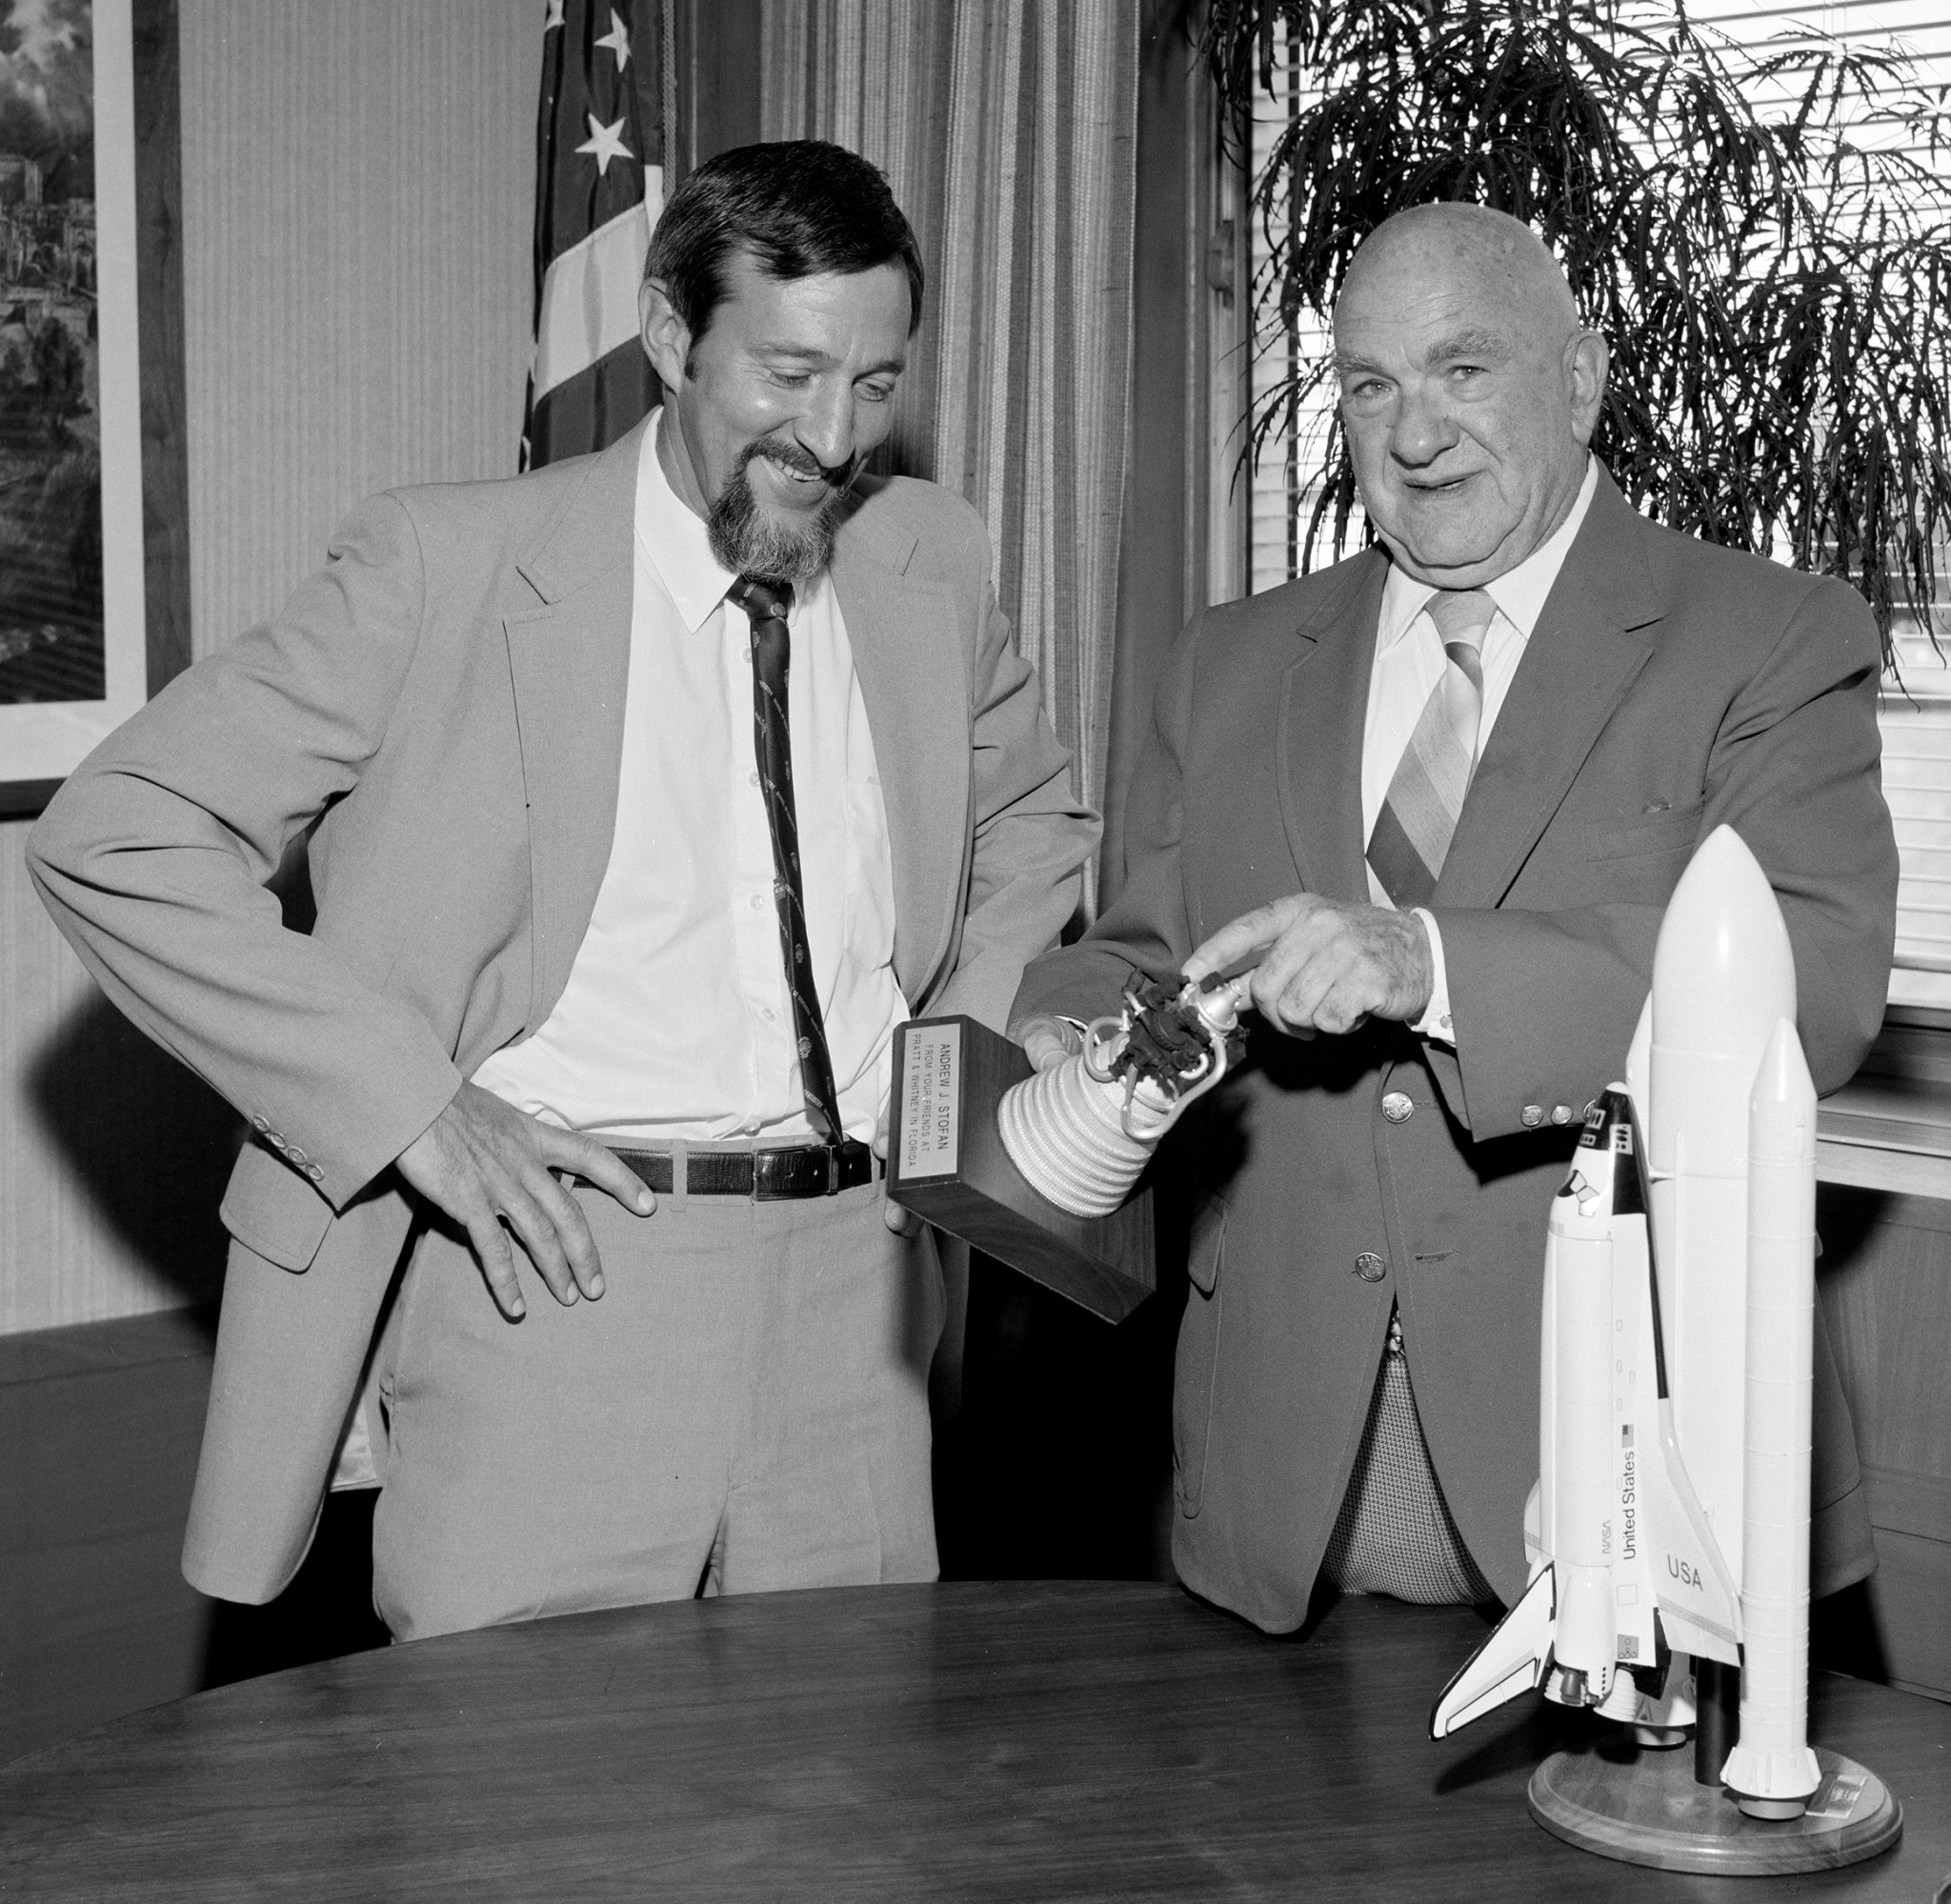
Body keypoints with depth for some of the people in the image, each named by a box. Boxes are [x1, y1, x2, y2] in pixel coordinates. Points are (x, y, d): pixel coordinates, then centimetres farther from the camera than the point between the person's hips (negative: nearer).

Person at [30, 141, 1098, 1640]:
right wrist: (413, 1109, -12)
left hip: (851, 1290, 4)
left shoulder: (932, 561, 9)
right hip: (556, 1264, -4)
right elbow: (116, 838, -7)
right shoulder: (447, 565, -5)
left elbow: (1037, 828, 28)